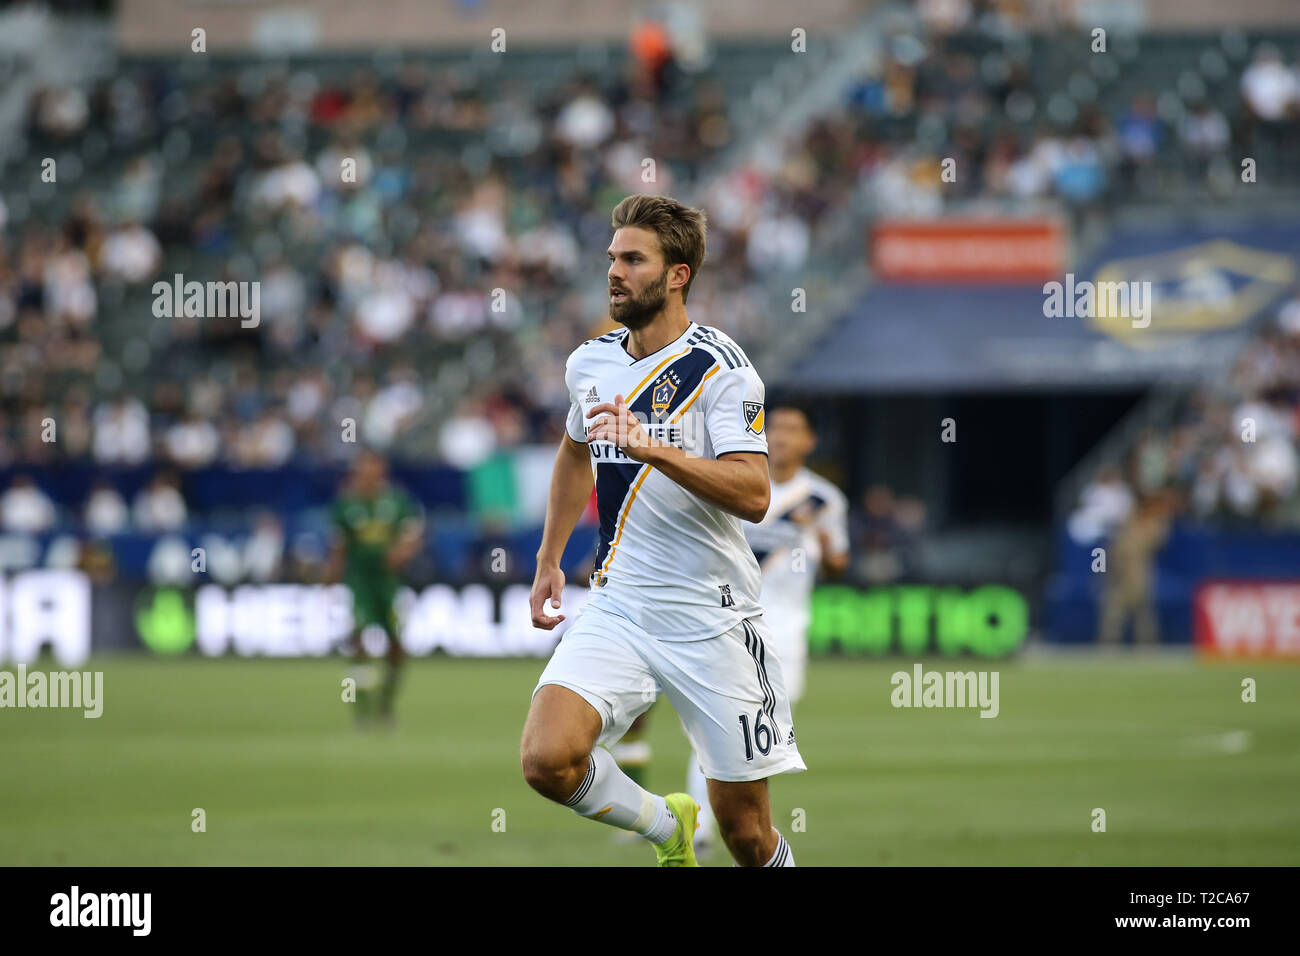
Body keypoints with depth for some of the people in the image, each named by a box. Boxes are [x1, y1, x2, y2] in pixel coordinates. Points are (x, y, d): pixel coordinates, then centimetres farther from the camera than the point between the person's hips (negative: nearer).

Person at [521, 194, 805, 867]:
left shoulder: (720, 369, -11)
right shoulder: (589, 364, 8)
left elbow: (753, 494, -23)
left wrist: (651, 447, -32)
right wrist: (548, 560, 29)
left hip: (711, 621, -5)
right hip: (617, 608, 5)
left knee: (747, 835, -1)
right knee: (546, 759, -20)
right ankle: (666, 827, 9)